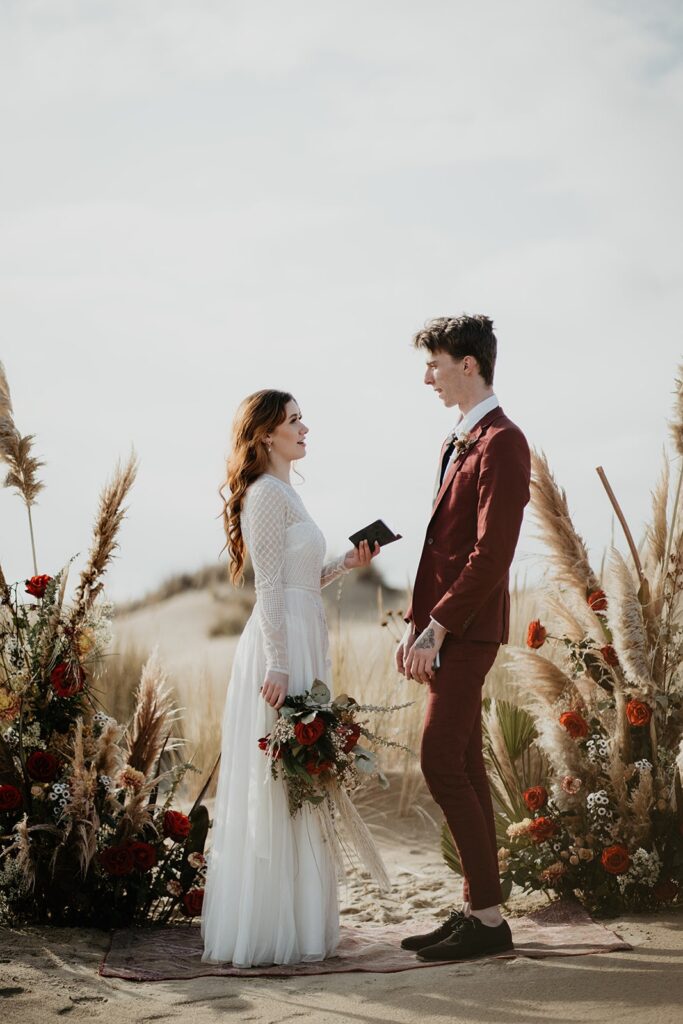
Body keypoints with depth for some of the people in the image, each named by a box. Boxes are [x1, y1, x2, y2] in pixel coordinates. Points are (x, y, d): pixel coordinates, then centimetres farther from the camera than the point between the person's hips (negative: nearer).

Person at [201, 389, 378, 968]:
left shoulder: (282, 493, 19)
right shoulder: (267, 494, -11)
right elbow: (271, 587, -17)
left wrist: (346, 565, 12)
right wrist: (278, 665, -21)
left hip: (300, 644, 10)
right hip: (283, 646, -10)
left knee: (295, 785, 12)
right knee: (279, 788, -6)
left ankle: (292, 920, 20)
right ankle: (272, 930, -1)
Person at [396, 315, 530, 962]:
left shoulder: (502, 444, -13)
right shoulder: (459, 443, 17)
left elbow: (491, 554, -20)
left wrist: (436, 629, -19)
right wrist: (417, 625, 12)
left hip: (467, 631, -9)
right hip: (443, 630, 9)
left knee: (442, 764, -10)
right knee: (464, 765, 10)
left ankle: (488, 917, -3)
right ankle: (477, 909, 16)